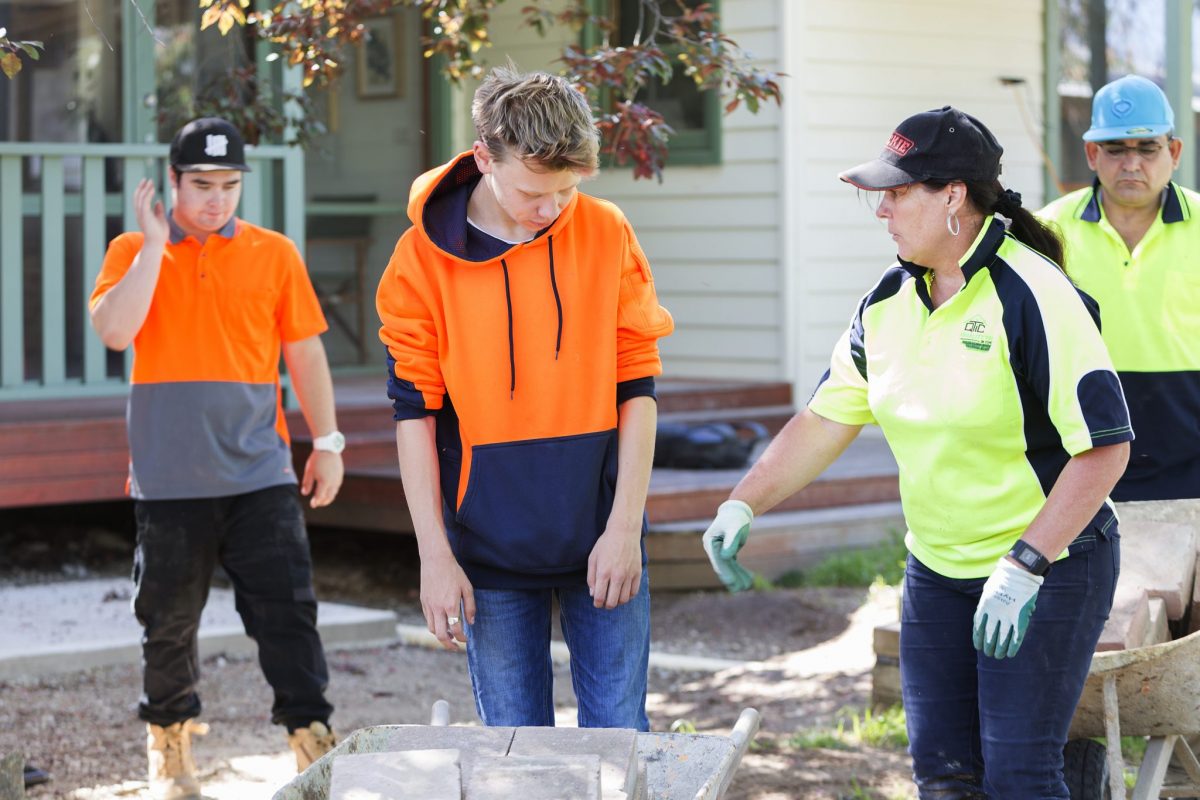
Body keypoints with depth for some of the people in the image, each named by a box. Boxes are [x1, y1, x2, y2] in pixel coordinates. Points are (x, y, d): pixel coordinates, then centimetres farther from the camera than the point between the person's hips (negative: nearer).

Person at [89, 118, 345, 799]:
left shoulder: (274, 254, 6)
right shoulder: (134, 251, 4)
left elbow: (305, 352, 9)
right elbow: (115, 331, -13)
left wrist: (327, 443, 6)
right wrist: (154, 244, -13)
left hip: (259, 472, 0)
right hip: (170, 479, 0)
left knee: (288, 609, -5)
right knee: (170, 620, 9)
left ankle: (312, 737, 0)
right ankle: (170, 742, 25)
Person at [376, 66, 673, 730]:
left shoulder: (607, 234, -2)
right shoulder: (424, 258, -5)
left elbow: (637, 389, 1)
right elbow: (415, 412, -2)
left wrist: (625, 526, -5)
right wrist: (435, 556, -6)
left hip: (600, 539, 1)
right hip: (490, 548, 0)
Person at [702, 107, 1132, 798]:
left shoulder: (1032, 297, -20)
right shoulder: (889, 301, 3)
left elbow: (1104, 444, -21)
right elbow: (826, 419, 10)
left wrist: (1024, 567, -24)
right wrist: (742, 506, -1)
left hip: (1047, 570, -7)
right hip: (937, 571, 7)